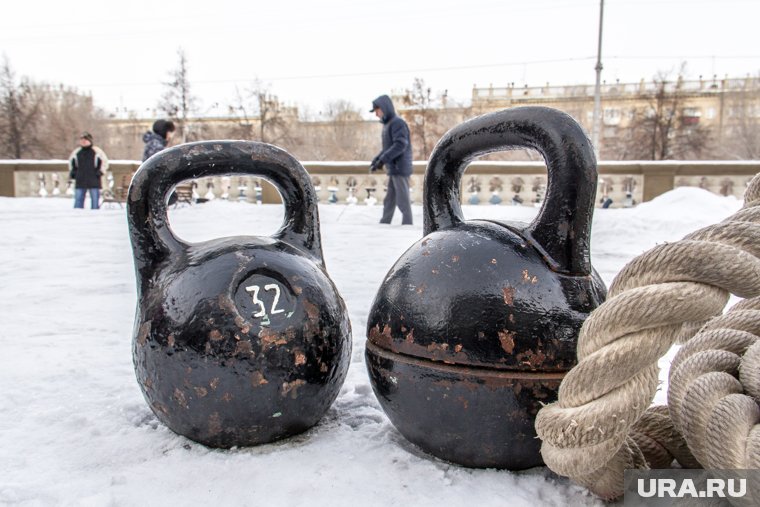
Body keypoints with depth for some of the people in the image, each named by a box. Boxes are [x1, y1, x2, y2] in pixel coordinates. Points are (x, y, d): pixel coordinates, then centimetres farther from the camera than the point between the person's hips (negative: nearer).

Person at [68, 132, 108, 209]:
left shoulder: (97, 151, 1)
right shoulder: (76, 152, 11)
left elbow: (104, 161, 8)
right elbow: (71, 162, 28)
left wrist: (100, 172, -1)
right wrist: (72, 172, 16)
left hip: (94, 181, -3)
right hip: (80, 182, 3)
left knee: (95, 200, 0)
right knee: (78, 199, 1)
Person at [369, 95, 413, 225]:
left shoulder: (398, 122, -11)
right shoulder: (388, 125, 19)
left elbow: (400, 145, -22)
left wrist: (383, 160, -23)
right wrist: (375, 160, 10)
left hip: (400, 168, -9)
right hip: (394, 169, 9)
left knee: (403, 200, -5)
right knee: (389, 201, 9)